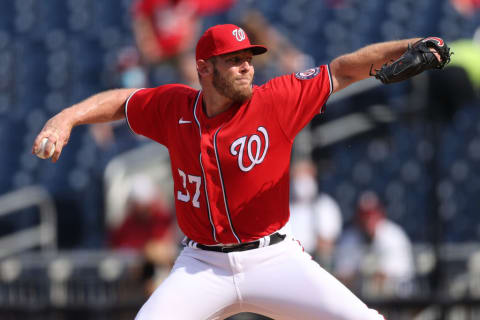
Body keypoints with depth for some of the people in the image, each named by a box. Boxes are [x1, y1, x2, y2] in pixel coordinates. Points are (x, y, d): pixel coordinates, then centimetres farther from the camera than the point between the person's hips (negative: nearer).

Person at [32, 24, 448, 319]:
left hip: (274, 259, -1)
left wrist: (406, 47, -23)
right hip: (202, 266, 2)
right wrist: (66, 119, 3)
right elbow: (121, 101, 16)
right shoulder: (173, 107, 0)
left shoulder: (277, 101, -8)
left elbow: (342, 71, -11)